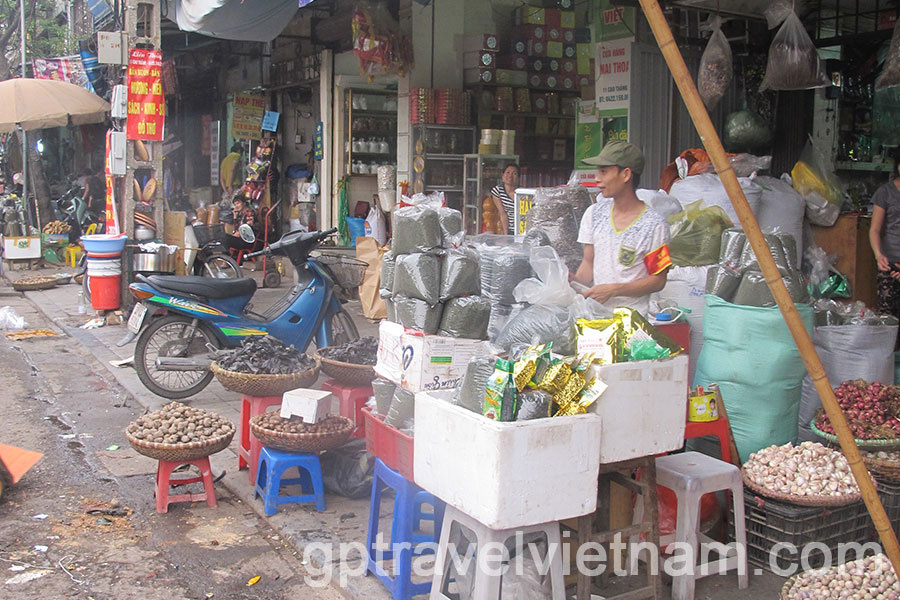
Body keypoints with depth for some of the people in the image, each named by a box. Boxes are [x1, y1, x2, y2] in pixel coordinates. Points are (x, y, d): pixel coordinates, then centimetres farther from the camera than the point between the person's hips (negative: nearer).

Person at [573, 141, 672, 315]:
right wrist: (574, 281, -8)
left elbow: (658, 281, -4)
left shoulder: (654, 224, -8)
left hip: (632, 316, -4)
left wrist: (612, 289, -14)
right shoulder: (594, 214, 8)